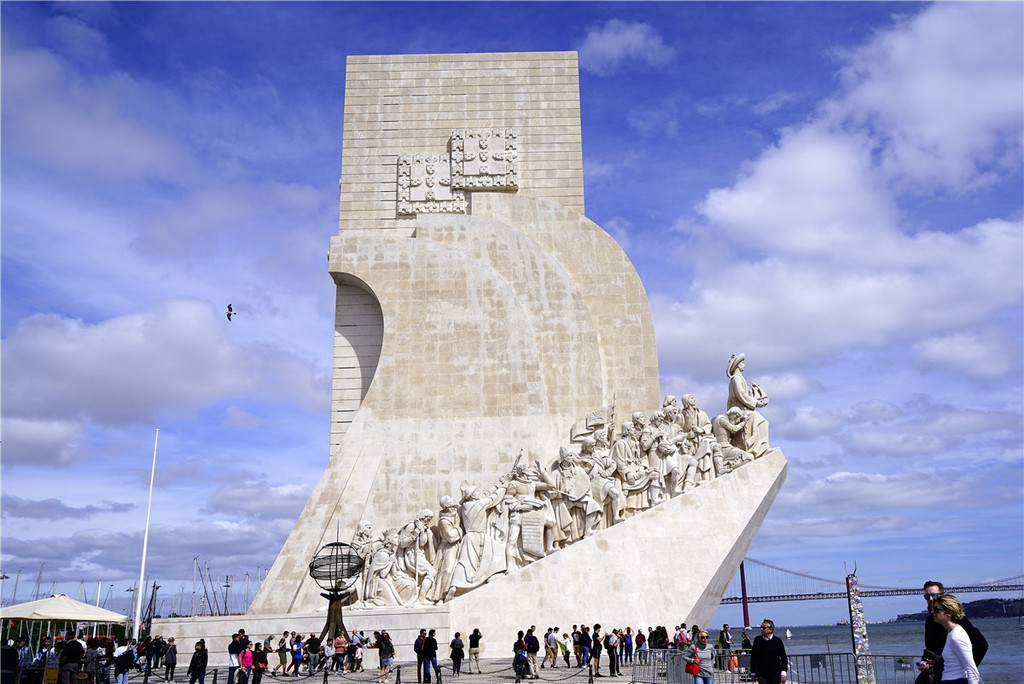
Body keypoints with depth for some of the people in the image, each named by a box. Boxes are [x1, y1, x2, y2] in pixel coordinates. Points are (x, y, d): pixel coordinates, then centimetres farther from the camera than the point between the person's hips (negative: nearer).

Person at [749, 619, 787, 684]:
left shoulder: (777, 641, -1)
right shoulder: (757, 640, 3)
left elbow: (783, 658, 1)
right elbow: (753, 657, 10)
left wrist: (783, 673, -7)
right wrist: (753, 672, 10)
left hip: (775, 674, 0)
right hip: (762, 674, 0)